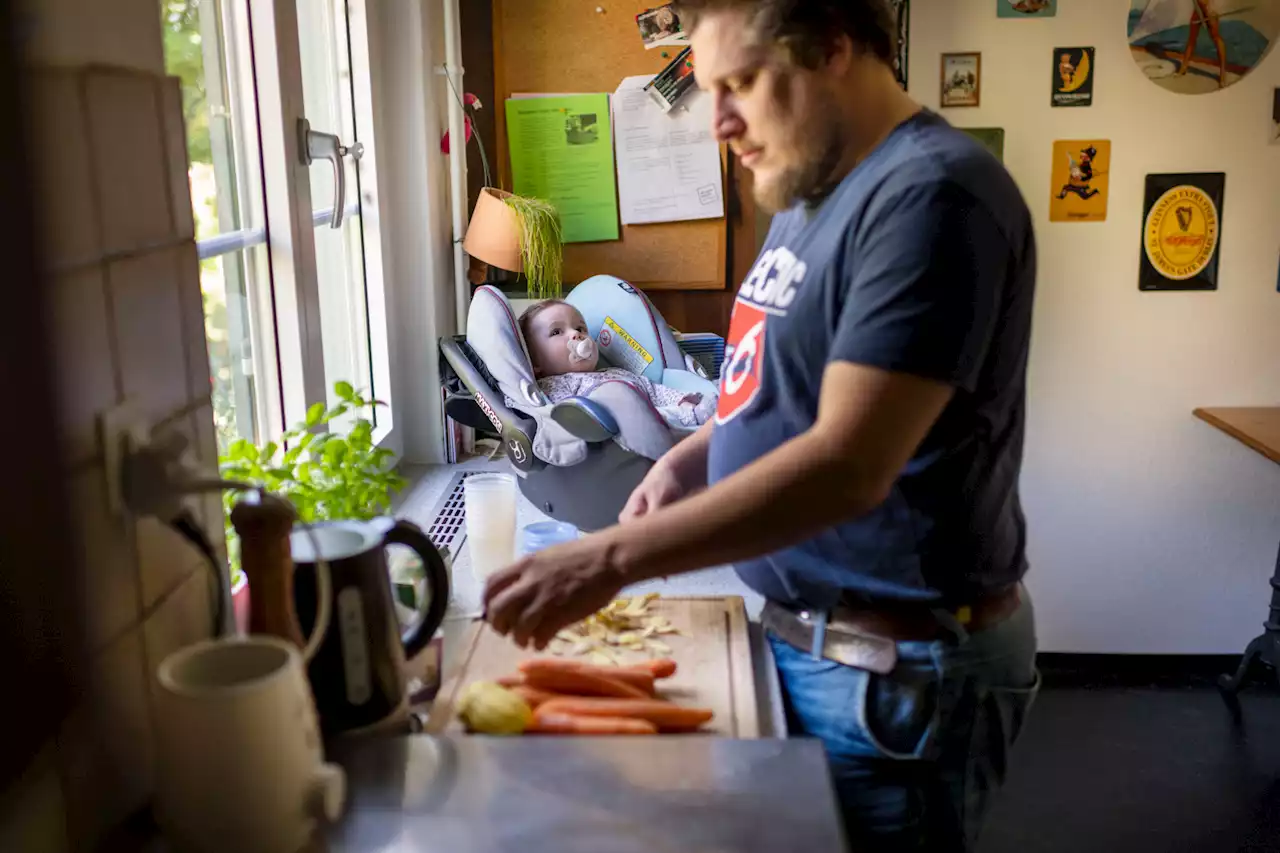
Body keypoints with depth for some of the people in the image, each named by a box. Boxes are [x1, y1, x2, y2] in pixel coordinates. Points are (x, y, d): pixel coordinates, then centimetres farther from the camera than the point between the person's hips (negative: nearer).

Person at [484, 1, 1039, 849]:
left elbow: (849, 464, -29)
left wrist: (613, 558, -27)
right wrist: (692, 456, 1)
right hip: (805, 633, 9)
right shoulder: (814, 190, 9)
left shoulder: (930, 194, -21)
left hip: (899, 667, -9)